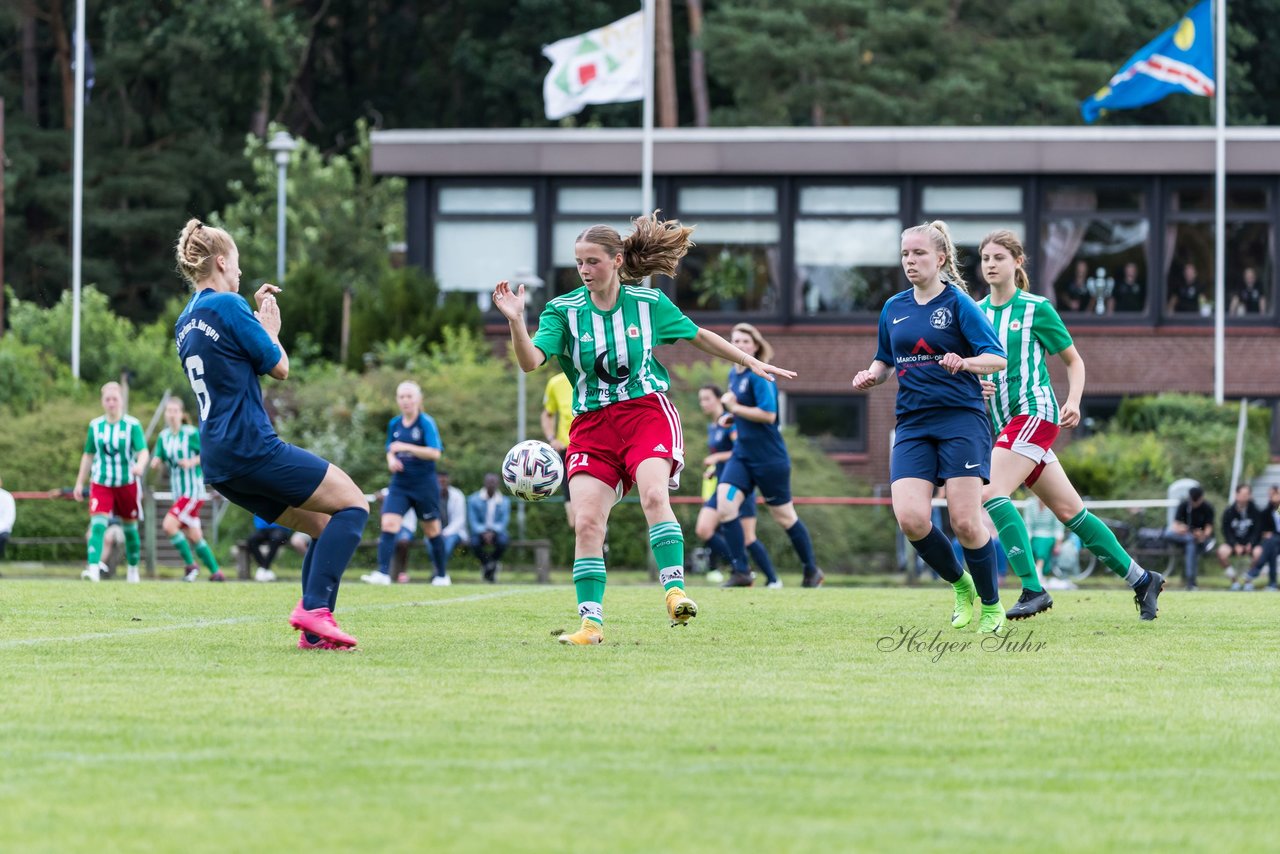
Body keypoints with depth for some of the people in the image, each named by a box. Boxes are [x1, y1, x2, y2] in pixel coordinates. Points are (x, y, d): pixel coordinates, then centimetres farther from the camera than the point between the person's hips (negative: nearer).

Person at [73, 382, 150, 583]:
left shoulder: (132, 425, -4)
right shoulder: (95, 426, 5)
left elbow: (143, 451, -14)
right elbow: (88, 455, 14)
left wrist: (140, 465, -36)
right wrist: (79, 483, 14)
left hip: (127, 483, -1)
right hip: (101, 483, 1)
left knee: (129, 527, 10)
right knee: (97, 523, -17)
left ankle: (133, 569, 28)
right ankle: (93, 568, -28)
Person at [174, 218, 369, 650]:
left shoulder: (185, 322, 16)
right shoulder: (228, 307, -10)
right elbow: (279, 367, -4)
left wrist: (258, 319, 23)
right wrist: (270, 326, 13)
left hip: (218, 461, 9)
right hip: (252, 447, -9)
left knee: (324, 527, 14)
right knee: (353, 504, -3)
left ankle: (314, 632, 3)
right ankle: (314, 608, -17)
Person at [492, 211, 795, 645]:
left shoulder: (649, 303, 1)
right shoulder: (564, 310, -1)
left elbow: (698, 336, 17)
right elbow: (531, 361, -16)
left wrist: (750, 361, 22)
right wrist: (515, 320, -33)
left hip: (646, 411, -1)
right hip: (592, 425, 1)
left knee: (653, 495, -29)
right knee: (586, 522, -10)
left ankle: (675, 591, -30)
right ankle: (591, 621, -3)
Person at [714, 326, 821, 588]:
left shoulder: (759, 375, -15)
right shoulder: (733, 374, 11)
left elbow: (768, 414, -24)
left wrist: (734, 408, -20)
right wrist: (730, 415, 8)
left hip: (769, 457, -7)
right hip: (742, 455, 7)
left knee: (784, 517, 5)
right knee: (724, 505, -13)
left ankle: (812, 571, 23)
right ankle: (741, 573, -11)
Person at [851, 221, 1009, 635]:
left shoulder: (959, 304, -3)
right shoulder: (894, 309, 13)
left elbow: (998, 357, -7)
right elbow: (885, 360, 27)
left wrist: (965, 363, -26)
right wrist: (871, 375, 5)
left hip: (960, 418, -5)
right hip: (913, 424, 5)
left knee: (965, 522, -11)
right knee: (911, 519, -13)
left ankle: (992, 607, 8)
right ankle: (960, 583, 13)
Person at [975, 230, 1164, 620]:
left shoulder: (1036, 309, -2)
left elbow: (1074, 360, 5)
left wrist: (1073, 401, -9)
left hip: (1035, 412, -6)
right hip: (1003, 423, 6)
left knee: (991, 492, -23)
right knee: (1069, 510, 7)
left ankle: (1033, 589, -23)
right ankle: (1141, 579, 16)